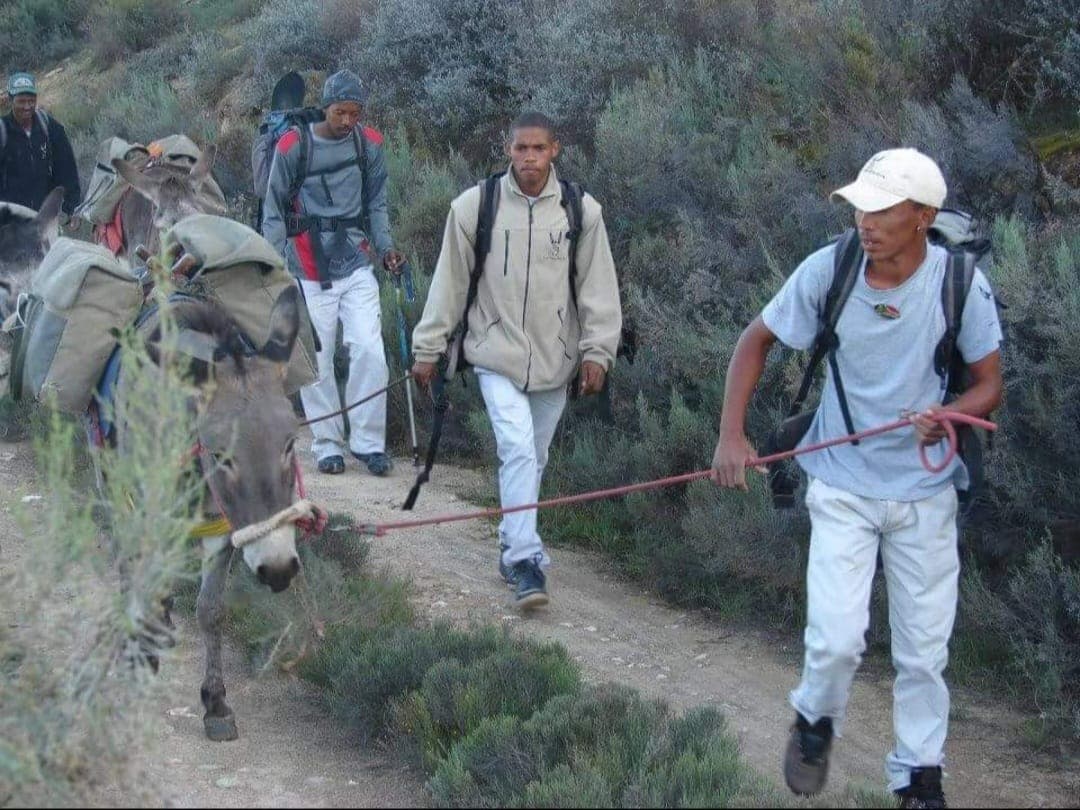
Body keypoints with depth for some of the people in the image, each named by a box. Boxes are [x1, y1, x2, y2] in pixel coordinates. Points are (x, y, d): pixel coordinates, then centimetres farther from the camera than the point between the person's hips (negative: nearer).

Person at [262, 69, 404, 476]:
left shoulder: (369, 145, 5)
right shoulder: (293, 147, -5)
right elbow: (274, 212, 2)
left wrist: (385, 247, 0)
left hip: (356, 265, 2)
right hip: (309, 272, -2)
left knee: (370, 351, -8)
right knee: (317, 360, 3)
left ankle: (368, 441, 3)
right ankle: (327, 444, 16)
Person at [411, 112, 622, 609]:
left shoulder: (581, 211, -2)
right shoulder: (475, 206, -5)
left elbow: (598, 287, 2)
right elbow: (450, 281, 2)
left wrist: (597, 351, -4)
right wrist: (428, 347, 5)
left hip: (553, 359, 2)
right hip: (497, 354, -2)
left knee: (533, 458, 13)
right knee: (518, 449, -16)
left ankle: (513, 545, 30)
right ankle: (525, 560, -15)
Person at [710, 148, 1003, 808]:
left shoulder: (960, 282, -16)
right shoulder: (829, 269, -15)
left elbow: (990, 384, -7)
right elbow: (757, 340, -1)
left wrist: (949, 416, -29)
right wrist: (732, 434, -10)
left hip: (926, 490, 0)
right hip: (843, 487, 0)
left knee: (925, 651, 8)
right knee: (837, 639, -9)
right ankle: (816, 722, 24)